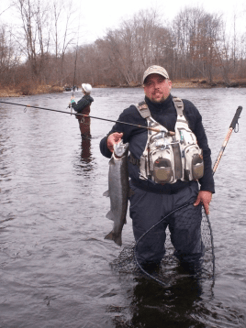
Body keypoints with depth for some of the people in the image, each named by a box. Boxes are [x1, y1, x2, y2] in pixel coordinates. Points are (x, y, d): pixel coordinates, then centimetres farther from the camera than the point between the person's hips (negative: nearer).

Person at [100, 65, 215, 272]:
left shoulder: (187, 110, 8)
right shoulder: (133, 115, 0)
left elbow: (204, 151, 12)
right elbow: (108, 148, 1)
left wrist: (207, 186, 6)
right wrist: (109, 143, -25)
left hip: (186, 194, 2)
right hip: (148, 198, -1)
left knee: (191, 251, 10)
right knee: (149, 257, 9)